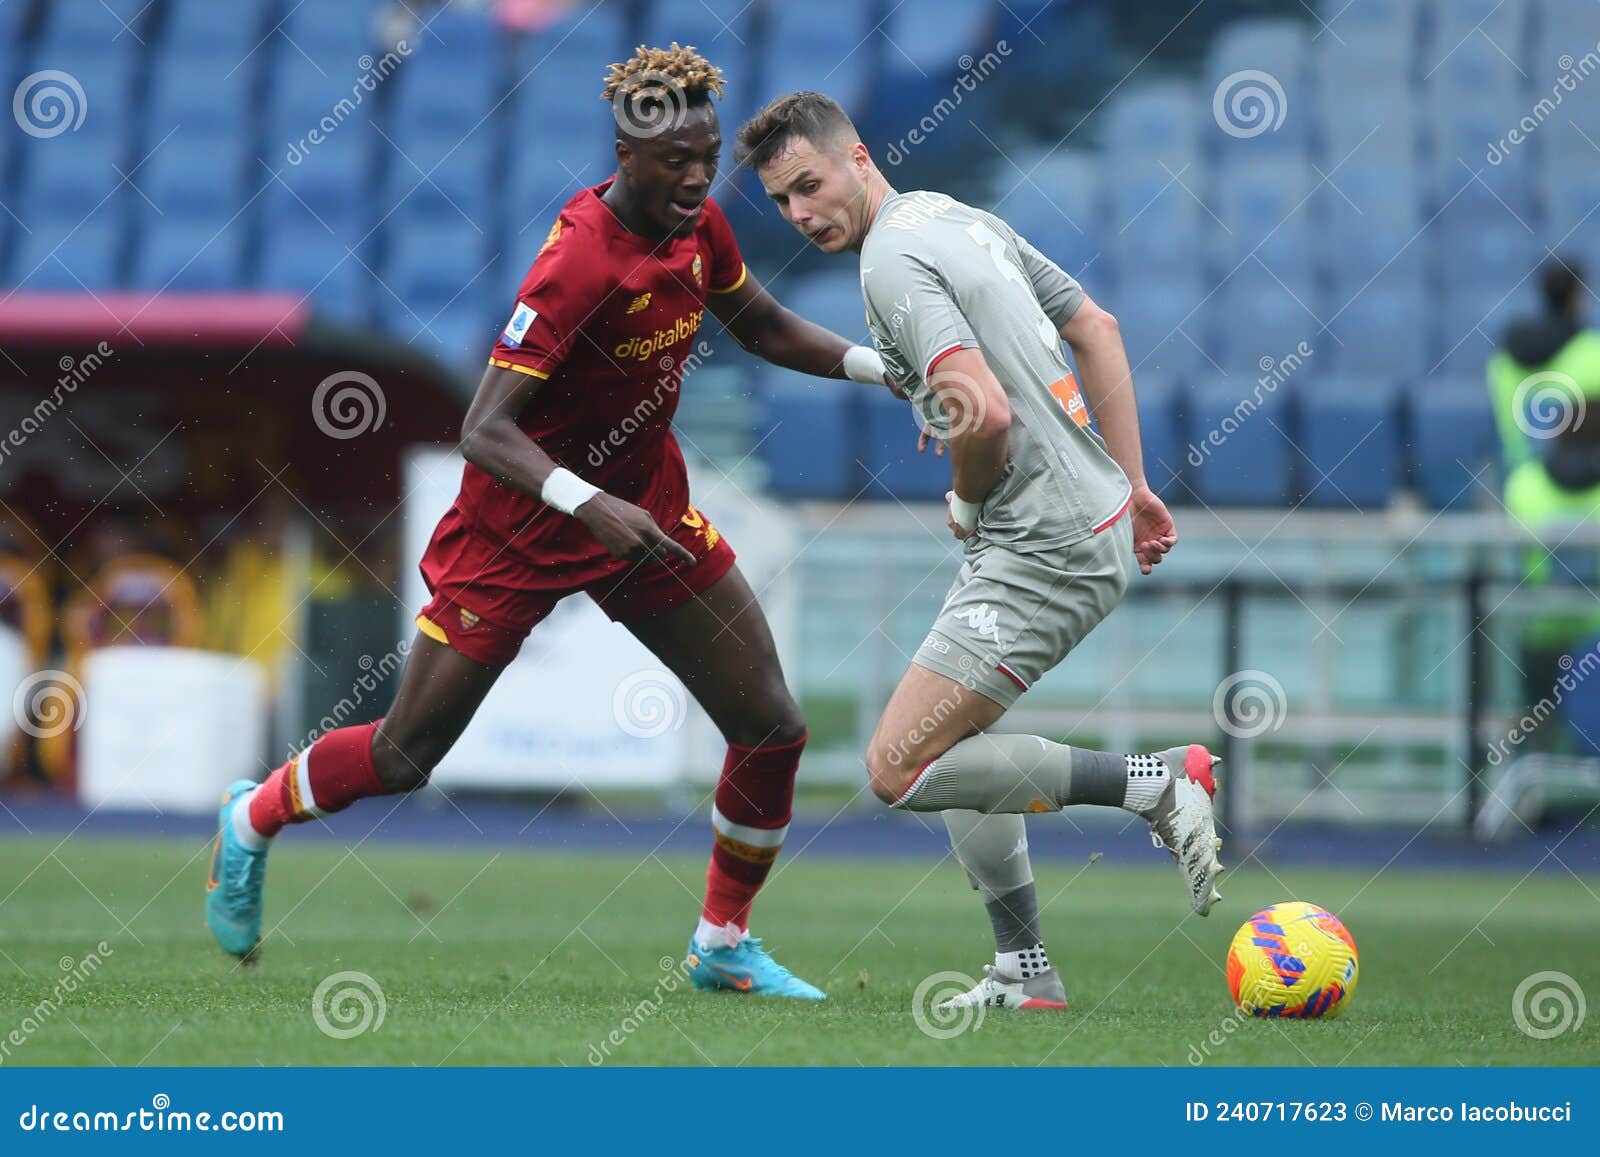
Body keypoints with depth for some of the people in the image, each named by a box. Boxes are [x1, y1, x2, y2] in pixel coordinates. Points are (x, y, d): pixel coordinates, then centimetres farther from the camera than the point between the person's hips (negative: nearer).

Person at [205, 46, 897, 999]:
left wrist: (887, 367, 1)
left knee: (773, 729, -1)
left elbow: (767, 330, 15)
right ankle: (254, 821, 33)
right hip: (519, 528, -7)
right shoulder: (581, 263, -29)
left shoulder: (700, 227, -6)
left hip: (643, 508, 7)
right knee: (403, 759, 2)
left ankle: (725, 945, 18)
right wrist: (590, 507, -47)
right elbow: (486, 430, -33)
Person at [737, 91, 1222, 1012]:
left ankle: (1160, 784, -8)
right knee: (950, 732, 21)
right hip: (1101, 521, 10)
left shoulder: (894, 261, -15)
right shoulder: (961, 216, 15)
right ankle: (1025, 973, 22)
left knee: (901, 770, -10)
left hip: (1049, 550, -10)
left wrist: (969, 504, -7)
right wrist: (1132, 483, 22)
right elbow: (1097, 327, 22)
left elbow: (986, 411, -28)